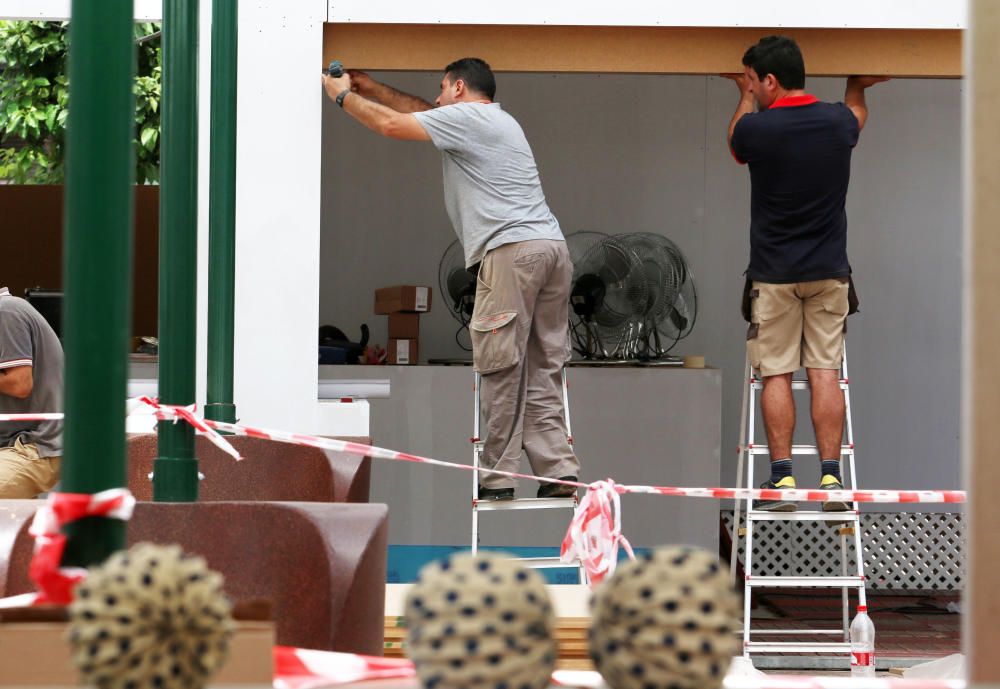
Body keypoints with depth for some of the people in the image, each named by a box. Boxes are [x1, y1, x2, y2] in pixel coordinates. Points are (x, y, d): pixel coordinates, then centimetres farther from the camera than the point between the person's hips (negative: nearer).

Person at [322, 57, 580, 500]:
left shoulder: (466, 116, 3)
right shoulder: (496, 120, 30)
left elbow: (391, 124, 2)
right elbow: (419, 112, 41)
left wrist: (343, 95, 18)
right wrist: (371, 89, 45)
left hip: (512, 250, -9)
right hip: (552, 246, 9)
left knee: (501, 367, -7)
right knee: (543, 368, 6)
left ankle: (498, 478, -7)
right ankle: (558, 470, -1)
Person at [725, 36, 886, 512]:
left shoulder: (755, 127, -11)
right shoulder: (837, 123, -1)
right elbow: (856, 114, 26)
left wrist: (744, 95, 32)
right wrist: (857, 86, 48)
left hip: (773, 275, -3)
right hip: (829, 272, 3)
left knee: (776, 375, 0)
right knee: (825, 373, 2)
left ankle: (782, 477, -3)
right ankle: (831, 477, -3)